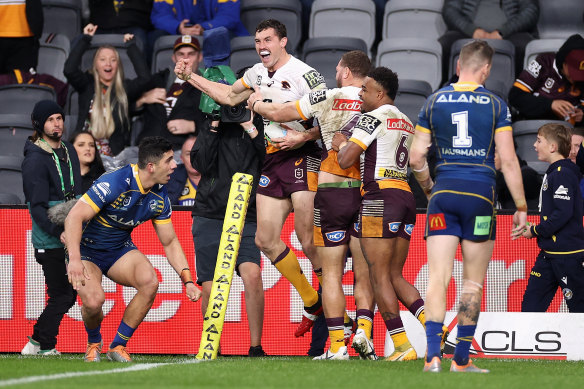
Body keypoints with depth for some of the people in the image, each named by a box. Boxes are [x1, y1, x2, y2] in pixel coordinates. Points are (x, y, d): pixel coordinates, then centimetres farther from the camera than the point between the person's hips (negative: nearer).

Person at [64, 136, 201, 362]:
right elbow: (74, 218, -29)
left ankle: (118, 346, -6)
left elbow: (169, 242, 7)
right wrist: (75, 260, -42)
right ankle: (94, 342, 8)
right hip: (87, 250, -5)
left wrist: (187, 280, -4)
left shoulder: (159, 197, -4)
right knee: (93, 300, -30)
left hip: (121, 250, 5)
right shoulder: (114, 183, -27)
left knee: (150, 282, -24)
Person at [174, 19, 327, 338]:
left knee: (309, 241, -14)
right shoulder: (258, 73, 14)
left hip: (302, 158, -8)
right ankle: (312, 304, 16)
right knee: (266, 239, 4)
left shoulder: (305, 75, -10)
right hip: (272, 162, 8)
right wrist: (190, 77, 28)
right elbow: (229, 96, 31)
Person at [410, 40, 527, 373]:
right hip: (480, 195, -2)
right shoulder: (495, 105, -1)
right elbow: (508, 161, -4)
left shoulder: (434, 102, 6)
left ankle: (433, 354, -18)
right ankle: (461, 360, 11)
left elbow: (416, 158, 5)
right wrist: (521, 207, 2)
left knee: (438, 278, -2)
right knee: (473, 282, 8)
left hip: (444, 193, 2)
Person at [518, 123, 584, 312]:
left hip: (568, 254, -10)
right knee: (531, 304, 5)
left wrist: (535, 231, -13)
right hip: (549, 253, 10)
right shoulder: (552, 173, 15)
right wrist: (530, 229, 11)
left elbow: (563, 214, -23)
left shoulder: (563, 174, -15)